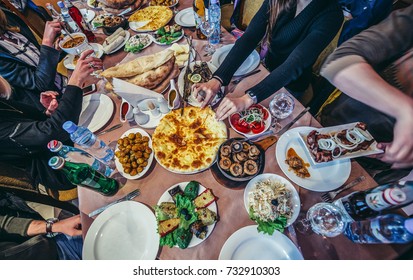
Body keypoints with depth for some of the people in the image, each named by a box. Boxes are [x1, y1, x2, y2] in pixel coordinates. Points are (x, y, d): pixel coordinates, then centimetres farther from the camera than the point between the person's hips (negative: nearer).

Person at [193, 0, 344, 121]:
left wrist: (247, 99, -49)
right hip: (267, 69, 5)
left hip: (290, 85, -4)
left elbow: (295, 64, -37)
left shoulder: (330, 14, -27)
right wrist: (217, 79, -36)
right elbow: (249, 38, -23)